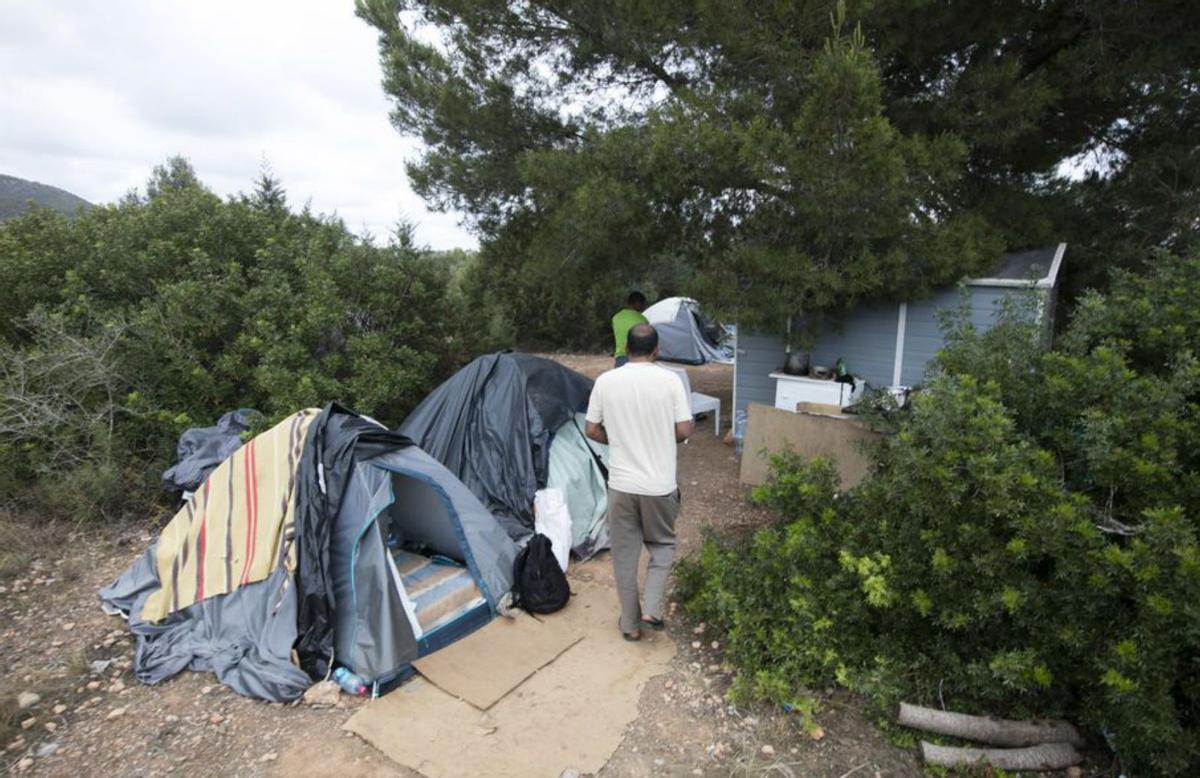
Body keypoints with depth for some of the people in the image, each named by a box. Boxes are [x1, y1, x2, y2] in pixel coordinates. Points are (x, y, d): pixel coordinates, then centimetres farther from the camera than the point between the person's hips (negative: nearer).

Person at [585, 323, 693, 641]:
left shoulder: (605, 381, -4)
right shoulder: (670, 380, -9)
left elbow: (592, 430, 1)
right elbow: (684, 431, -8)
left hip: (621, 484, 1)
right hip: (660, 485, -1)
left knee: (624, 553, 14)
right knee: (662, 545, 23)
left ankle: (630, 623, 25)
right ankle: (652, 609, 13)